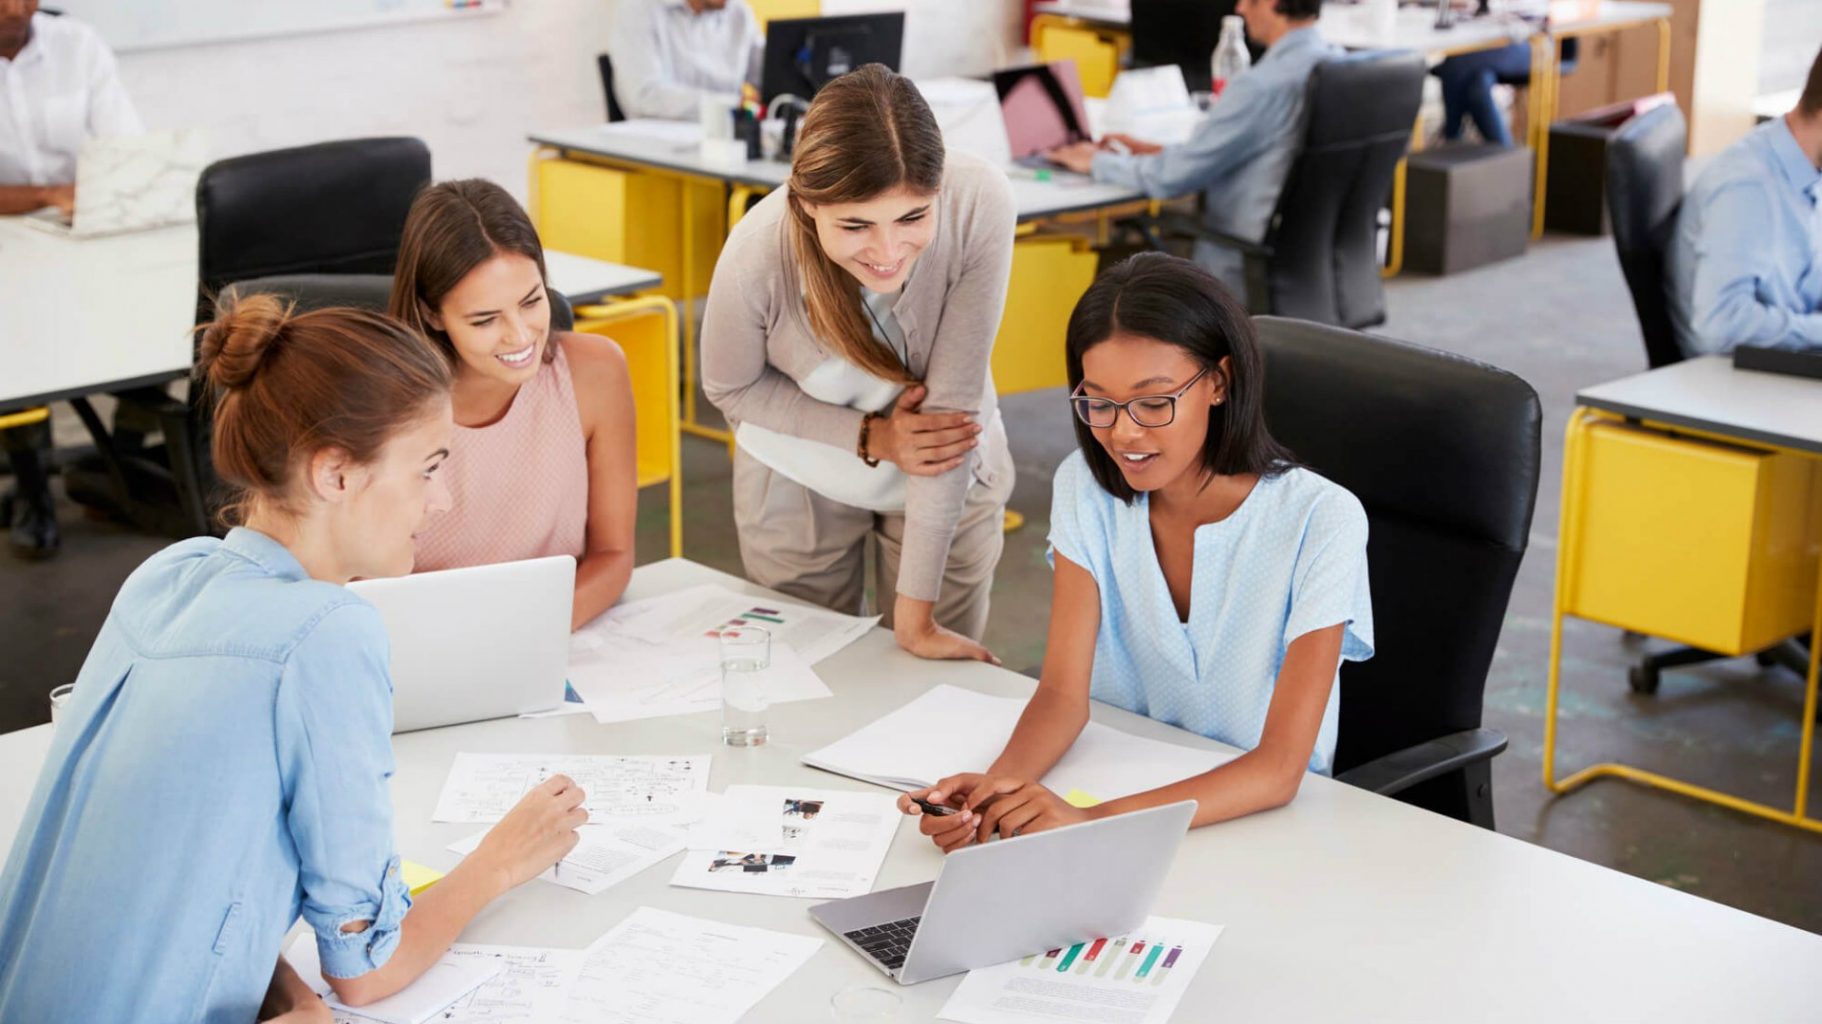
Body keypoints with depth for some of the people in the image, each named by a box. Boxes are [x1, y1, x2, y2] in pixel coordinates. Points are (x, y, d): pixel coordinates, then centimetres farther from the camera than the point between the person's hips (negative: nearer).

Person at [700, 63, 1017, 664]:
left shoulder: (979, 207, -34)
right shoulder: (757, 257, -32)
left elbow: (954, 398, -30)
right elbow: (728, 388, -11)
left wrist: (916, 613, -27)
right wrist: (870, 437, -24)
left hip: (949, 475, 0)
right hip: (799, 476, 0)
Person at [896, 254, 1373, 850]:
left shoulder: (1319, 521, -16)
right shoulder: (1087, 489, -3)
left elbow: (1278, 768, -22)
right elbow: (1063, 692, -10)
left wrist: (1094, 821, -36)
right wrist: (995, 785, -32)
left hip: (1257, 819, -4)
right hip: (1112, 780, 4)